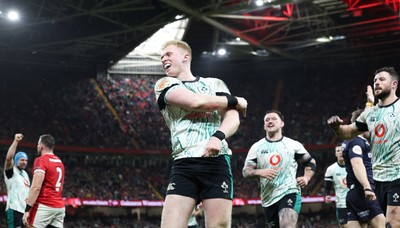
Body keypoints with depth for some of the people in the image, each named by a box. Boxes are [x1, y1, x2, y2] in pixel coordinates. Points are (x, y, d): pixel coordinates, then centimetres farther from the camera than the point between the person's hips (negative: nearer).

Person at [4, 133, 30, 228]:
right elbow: (8, 158, -24)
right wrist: (16, 141, -28)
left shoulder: (25, 174, 20)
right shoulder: (11, 171, -4)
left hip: (25, 209, 8)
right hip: (14, 209, -8)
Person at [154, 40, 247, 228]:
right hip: (184, 164, 0)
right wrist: (236, 101, 6)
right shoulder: (165, 85, 13)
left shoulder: (215, 84, 18)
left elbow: (233, 118, 3)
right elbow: (195, 102, -5)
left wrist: (218, 136, -20)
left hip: (217, 162, 0)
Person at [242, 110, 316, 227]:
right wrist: (260, 172, -19)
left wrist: (306, 177, -1)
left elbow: (311, 162, 18)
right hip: (268, 198, 3)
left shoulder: (293, 145, 6)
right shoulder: (256, 147, 7)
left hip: (290, 193, -3)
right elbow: (245, 171, 1)